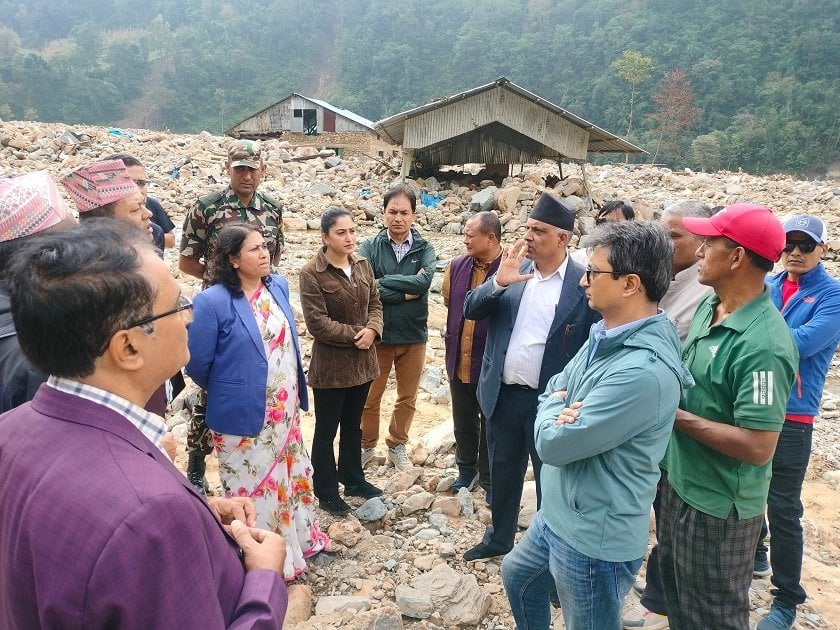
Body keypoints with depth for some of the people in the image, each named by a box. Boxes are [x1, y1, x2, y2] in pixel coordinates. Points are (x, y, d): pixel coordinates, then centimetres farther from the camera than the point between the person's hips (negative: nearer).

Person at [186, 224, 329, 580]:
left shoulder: (277, 285, 0)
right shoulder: (213, 302, -21)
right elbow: (197, 364, -13)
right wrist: (227, 392, 3)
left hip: (285, 410, 7)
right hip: (244, 414, -6)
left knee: (291, 475, 23)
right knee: (253, 486, 10)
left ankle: (299, 537, 45)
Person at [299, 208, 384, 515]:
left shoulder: (362, 265, 3)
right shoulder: (311, 273, -16)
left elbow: (375, 304, 7)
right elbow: (316, 322, -20)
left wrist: (372, 330, -13)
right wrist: (354, 334, -18)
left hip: (362, 360, 6)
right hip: (330, 363, -6)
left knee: (353, 425, 21)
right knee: (327, 430, 9)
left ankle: (353, 480, 37)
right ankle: (326, 491, 25)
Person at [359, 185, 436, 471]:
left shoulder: (424, 249, -1)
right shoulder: (370, 247, -5)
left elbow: (424, 281, -20)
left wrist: (382, 281, -20)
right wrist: (406, 293, -17)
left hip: (413, 335, 1)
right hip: (378, 335, -1)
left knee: (407, 397, 15)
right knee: (370, 398, 12)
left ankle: (397, 446, 36)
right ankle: (367, 446, 34)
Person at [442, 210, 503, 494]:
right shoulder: (456, 266, 0)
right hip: (459, 362, 5)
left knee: (490, 427, 14)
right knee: (463, 424, 22)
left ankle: (489, 480, 34)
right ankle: (467, 468, 44)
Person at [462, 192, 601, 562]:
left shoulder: (584, 284, -11)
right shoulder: (512, 270, 1)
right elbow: (471, 310, -4)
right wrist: (498, 282, -22)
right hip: (503, 394, 4)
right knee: (502, 474, 22)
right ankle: (498, 538, 43)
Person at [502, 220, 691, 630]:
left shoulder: (643, 370, -31)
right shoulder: (605, 334, 0)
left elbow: (553, 444, -28)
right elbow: (554, 386, 11)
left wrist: (554, 410, -6)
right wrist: (560, 409, -13)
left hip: (594, 536, -9)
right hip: (559, 515, 9)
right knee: (517, 577, 29)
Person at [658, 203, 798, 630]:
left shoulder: (763, 344, -29)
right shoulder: (709, 306, -1)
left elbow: (758, 446, -29)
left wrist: (674, 414, -23)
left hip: (717, 504, -8)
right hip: (677, 480, 8)